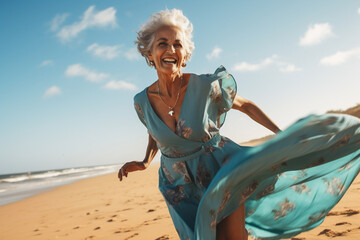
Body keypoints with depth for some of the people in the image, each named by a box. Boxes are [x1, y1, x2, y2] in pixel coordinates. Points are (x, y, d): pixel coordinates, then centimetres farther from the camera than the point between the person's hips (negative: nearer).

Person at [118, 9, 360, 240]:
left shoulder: (205, 86, -19)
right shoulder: (143, 101, -10)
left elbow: (245, 105, -2)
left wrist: (284, 136, -2)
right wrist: (146, 162, 0)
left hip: (222, 172, -2)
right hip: (183, 187, 3)